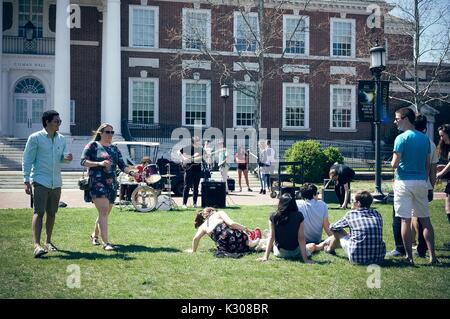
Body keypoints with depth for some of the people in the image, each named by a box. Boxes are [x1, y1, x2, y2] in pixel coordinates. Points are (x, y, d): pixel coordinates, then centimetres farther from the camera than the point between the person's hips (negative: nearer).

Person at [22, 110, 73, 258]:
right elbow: (27, 160, -5)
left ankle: (48, 241, 25)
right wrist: (26, 181, -11)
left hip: (56, 182, 5)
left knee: (52, 213, 11)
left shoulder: (61, 139, 11)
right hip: (40, 181, -5)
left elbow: (64, 155, 13)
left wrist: (67, 157, -13)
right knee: (39, 212, -14)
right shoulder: (35, 138, -5)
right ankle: (37, 245, -21)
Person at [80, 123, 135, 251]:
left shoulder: (114, 148, 19)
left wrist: (131, 172, -7)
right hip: (97, 183, -6)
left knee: (105, 213, 12)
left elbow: (122, 165, 13)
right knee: (103, 211, -17)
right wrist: (99, 163, -20)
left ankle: (95, 235, 34)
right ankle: (106, 242, -20)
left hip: (112, 184, 6)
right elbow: (83, 161, -6)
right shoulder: (93, 145, 2)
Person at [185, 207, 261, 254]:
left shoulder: (203, 226, 22)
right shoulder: (219, 213, 14)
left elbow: (195, 238, 7)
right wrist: (244, 228, 8)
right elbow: (231, 223, -2)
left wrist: (193, 250, 22)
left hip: (222, 248, 3)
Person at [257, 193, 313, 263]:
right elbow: (301, 238, -17)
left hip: (280, 253, 1)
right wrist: (305, 259, -15)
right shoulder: (299, 216, -17)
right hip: (296, 253, -1)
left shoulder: (273, 217, -14)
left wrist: (266, 257, -11)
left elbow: (271, 237, -14)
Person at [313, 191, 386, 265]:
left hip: (357, 258, -5)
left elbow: (332, 227, 13)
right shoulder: (377, 214, 9)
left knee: (338, 231, 18)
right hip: (379, 258, 5)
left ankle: (329, 249, 49)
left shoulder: (351, 214, -1)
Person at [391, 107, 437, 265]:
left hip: (404, 182, -5)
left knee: (406, 220, -1)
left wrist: (392, 162, 7)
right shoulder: (425, 138, 9)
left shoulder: (402, 138, -10)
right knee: (425, 219, 11)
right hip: (421, 182, 5)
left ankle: (409, 257, 1)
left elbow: (395, 164, -15)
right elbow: (428, 164, 12)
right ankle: (432, 256, 10)